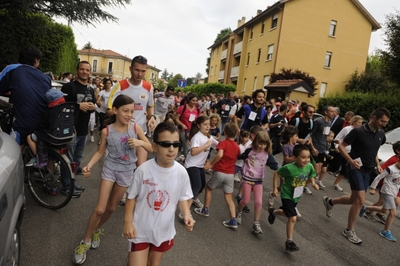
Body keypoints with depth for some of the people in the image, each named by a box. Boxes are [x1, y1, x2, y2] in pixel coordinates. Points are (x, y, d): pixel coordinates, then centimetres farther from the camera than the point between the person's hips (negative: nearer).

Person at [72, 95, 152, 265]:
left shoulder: (135, 128, -12)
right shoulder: (106, 131, -12)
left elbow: (150, 148, -6)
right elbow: (100, 152, -2)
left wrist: (140, 142, -26)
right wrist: (89, 165, -18)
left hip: (126, 172, 2)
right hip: (109, 169, -1)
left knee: (111, 208, 16)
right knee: (100, 209, -3)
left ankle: (97, 230, 44)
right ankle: (85, 241, 20)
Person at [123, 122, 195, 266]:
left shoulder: (181, 172, -17)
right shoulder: (143, 169, -22)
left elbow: (182, 198, -3)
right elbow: (131, 197, -8)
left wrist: (187, 215, -19)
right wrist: (128, 222, -8)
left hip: (164, 230, 3)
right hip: (140, 229, -3)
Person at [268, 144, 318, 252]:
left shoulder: (309, 166, -17)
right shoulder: (289, 168, -31)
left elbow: (311, 175, 5)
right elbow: (276, 173, -16)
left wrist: (313, 183, -14)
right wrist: (275, 188, -15)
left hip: (297, 196, 6)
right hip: (287, 196, -6)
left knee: (287, 213, 27)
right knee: (293, 218, -12)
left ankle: (273, 212, 58)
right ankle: (289, 241, 6)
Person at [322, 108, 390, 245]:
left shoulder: (381, 134, 5)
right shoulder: (358, 131, -17)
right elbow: (341, 146, -13)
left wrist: (377, 164, 6)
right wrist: (351, 161, -24)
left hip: (367, 171, 7)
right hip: (356, 169, -7)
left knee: (355, 200, 13)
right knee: (360, 200, -10)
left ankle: (330, 201, 38)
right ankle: (349, 231, 6)